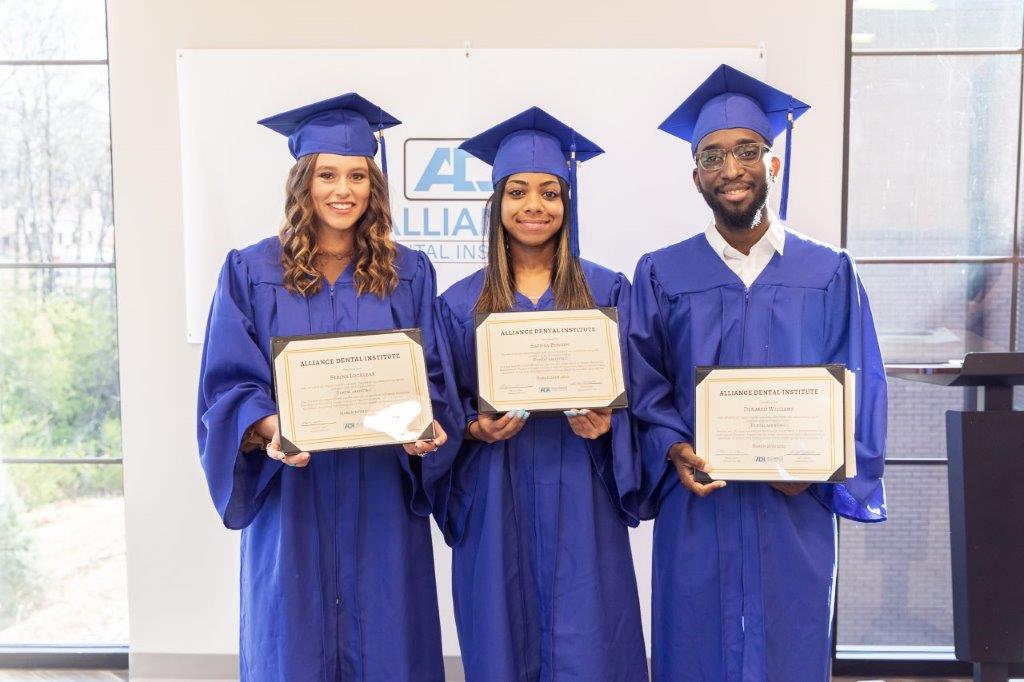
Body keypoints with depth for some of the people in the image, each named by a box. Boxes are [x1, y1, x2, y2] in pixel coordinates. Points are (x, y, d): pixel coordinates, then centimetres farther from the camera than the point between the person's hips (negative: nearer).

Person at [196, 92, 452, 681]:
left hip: (382, 499, 1)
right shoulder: (251, 272, 1)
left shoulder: (409, 274, 5)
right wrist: (270, 427, -21)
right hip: (293, 500, -1)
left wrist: (425, 425, -15)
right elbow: (227, 384, -2)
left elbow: (432, 378, 6)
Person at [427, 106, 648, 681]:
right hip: (495, 505, 1)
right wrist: (475, 427, -13)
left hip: (580, 501, 0)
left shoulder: (607, 290, 4)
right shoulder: (461, 304, 5)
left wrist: (606, 422, -15)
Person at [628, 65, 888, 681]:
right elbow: (646, 390, 2)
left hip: (796, 512, 0)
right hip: (696, 509, 0)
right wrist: (674, 451, -15)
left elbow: (860, 389, 1)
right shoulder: (662, 277, 3)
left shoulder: (830, 275, 4)